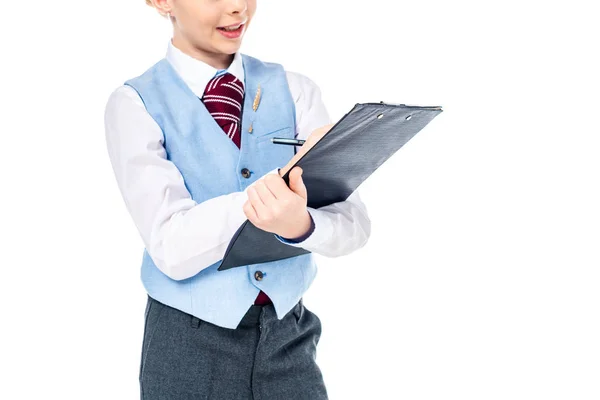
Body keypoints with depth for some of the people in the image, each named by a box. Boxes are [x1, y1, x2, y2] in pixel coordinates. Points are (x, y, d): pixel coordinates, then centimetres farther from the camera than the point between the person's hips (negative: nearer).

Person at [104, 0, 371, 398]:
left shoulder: (295, 90, -3)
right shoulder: (136, 103, -10)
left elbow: (353, 224, -12)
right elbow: (172, 248, -20)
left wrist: (301, 224, -34)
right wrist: (283, 179, -31)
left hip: (288, 333, 3)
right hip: (189, 346, -2)